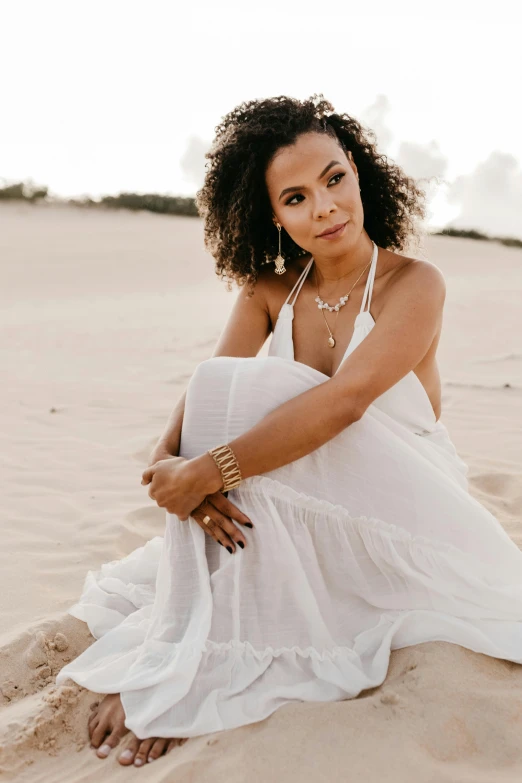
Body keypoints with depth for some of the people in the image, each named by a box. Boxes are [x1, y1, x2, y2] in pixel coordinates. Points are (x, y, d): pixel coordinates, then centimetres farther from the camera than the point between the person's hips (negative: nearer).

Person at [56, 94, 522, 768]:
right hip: (300, 525, 5)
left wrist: (208, 468, -34)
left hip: (403, 527, -4)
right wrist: (169, 461, -32)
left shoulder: (413, 285, -15)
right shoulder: (270, 291, 1)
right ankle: (175, 667, -14)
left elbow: (344, 401, -31)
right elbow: (202, 395, -9)